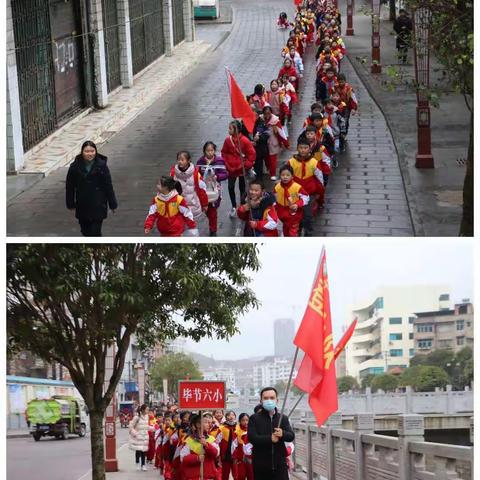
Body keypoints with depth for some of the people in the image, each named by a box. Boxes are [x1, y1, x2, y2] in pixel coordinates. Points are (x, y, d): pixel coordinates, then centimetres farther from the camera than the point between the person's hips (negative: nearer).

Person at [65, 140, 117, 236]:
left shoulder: (101, 166, -7)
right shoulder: (75, 167, -4)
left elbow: (108, 186, -3)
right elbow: (69, 187, 4)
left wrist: (112, 205, 0)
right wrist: (70, 204, 6)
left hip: (98, 206, -3)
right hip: (82, 206, 3)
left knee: (95, 231, -8)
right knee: (85, 231, 14)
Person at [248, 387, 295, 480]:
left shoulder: (283, 418, 10)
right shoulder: (254, 418, 1)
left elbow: (291, 436, -1)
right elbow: (252, 438, -12)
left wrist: (283, 434, -23)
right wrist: (270, 439, -21)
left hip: (280, 465, 2)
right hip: (261, 466, -2)